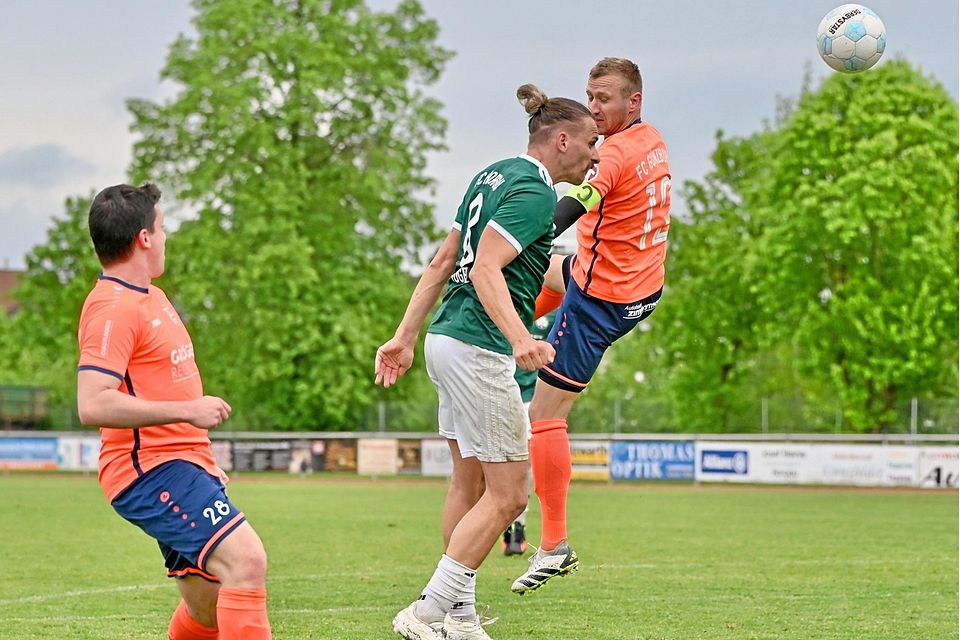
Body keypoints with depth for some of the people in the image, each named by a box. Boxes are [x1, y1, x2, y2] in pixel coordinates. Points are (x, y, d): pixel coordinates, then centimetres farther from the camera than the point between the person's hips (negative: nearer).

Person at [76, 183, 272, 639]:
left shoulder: (150, 297, 19)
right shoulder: (112, 308, -14)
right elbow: (93, 405, -25)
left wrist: (204, 461, 30)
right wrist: (187, 410, -22)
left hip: (182, 466, 10)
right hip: (152, 470, -10)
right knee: (246, 560, -24)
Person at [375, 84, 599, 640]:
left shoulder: (495, 175, 16)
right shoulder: (534, 191, -13)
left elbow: (442, 264, 18)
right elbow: (486, 269, -25)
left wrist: (405, 337, 20)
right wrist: (520, 338, -38)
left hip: (448, 338, 10)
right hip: (479, 348, -10)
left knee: (470, 482, 16)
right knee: (507, 494, -5)